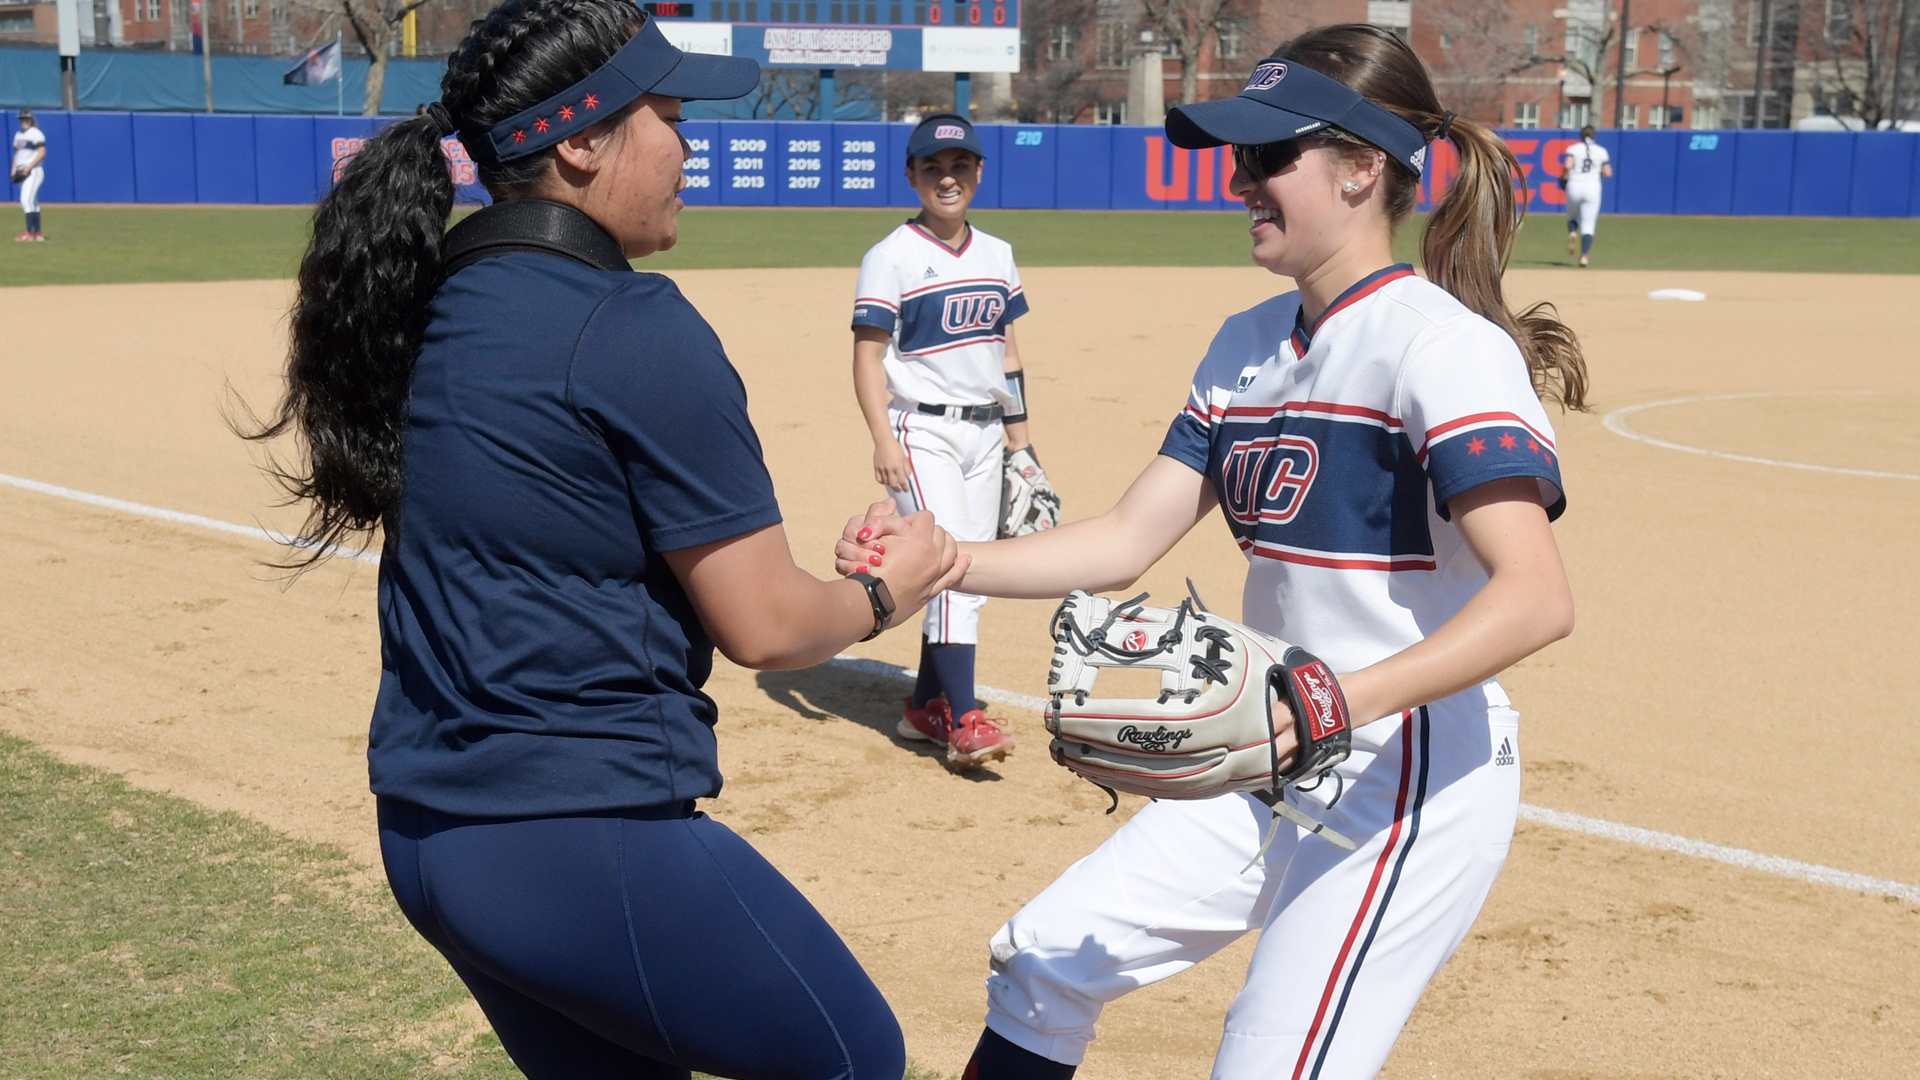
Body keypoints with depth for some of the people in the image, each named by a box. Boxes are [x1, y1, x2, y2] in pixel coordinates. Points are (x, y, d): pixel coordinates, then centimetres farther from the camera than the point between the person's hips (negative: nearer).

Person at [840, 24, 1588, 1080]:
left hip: (1410, 775, -8)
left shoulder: (1439, 342, -17)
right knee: (1044, 959, 13)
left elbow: (1538, 595, -27)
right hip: (1269, 766, 9)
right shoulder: (1246, 345, 9)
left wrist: (1351, 697, -40)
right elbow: (1127, 541, 5)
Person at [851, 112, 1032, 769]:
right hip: (921, 430, -6)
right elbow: (869, 355, -9)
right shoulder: (892, 258, -6)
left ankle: (925, 707, 19)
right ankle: (963, 721, -18)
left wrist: (1019, 438, 15)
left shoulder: (998, 255, 12)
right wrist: (883, 438, -19)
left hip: (983, 432, 6)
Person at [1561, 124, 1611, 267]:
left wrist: (1564, 176, 3)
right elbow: (1608, 173, 4)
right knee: (1588, 226, 1)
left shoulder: (1573, 149, 3)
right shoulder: (1601, 151, 8)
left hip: (1574, 187, 0)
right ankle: (1584, 255, -17)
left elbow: (1567, 165, -15)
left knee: (1572, 216, 24)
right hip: (1593, 188, 0)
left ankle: (1572, 233, -10)